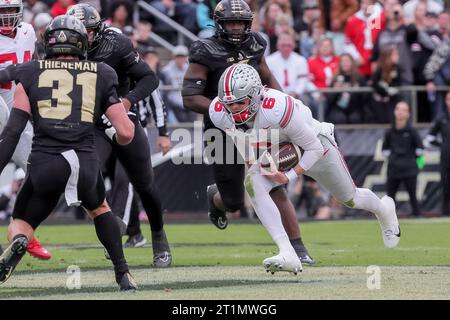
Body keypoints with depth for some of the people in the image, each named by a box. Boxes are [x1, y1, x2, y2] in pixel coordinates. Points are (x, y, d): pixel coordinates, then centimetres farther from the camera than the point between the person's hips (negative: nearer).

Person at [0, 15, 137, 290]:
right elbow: (126, 133, 7)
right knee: (99, 207, 34)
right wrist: (119, 137, 30)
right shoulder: (100, 76, 13)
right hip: (85, 162, 1)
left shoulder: (31, 74, 11)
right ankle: (123, 274, 29)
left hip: (45, 164, -1)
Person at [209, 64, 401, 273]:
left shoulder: (277, 109, -44)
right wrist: (251, 160, -12)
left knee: (350, 199, 18)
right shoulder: (218, 113, -27)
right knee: (252, 183, -26)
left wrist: (289, 177, -33)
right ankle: (287, 254, -26)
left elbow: (314, 149, -28)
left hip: (316, 145, -4)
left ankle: (384, 209, 56)